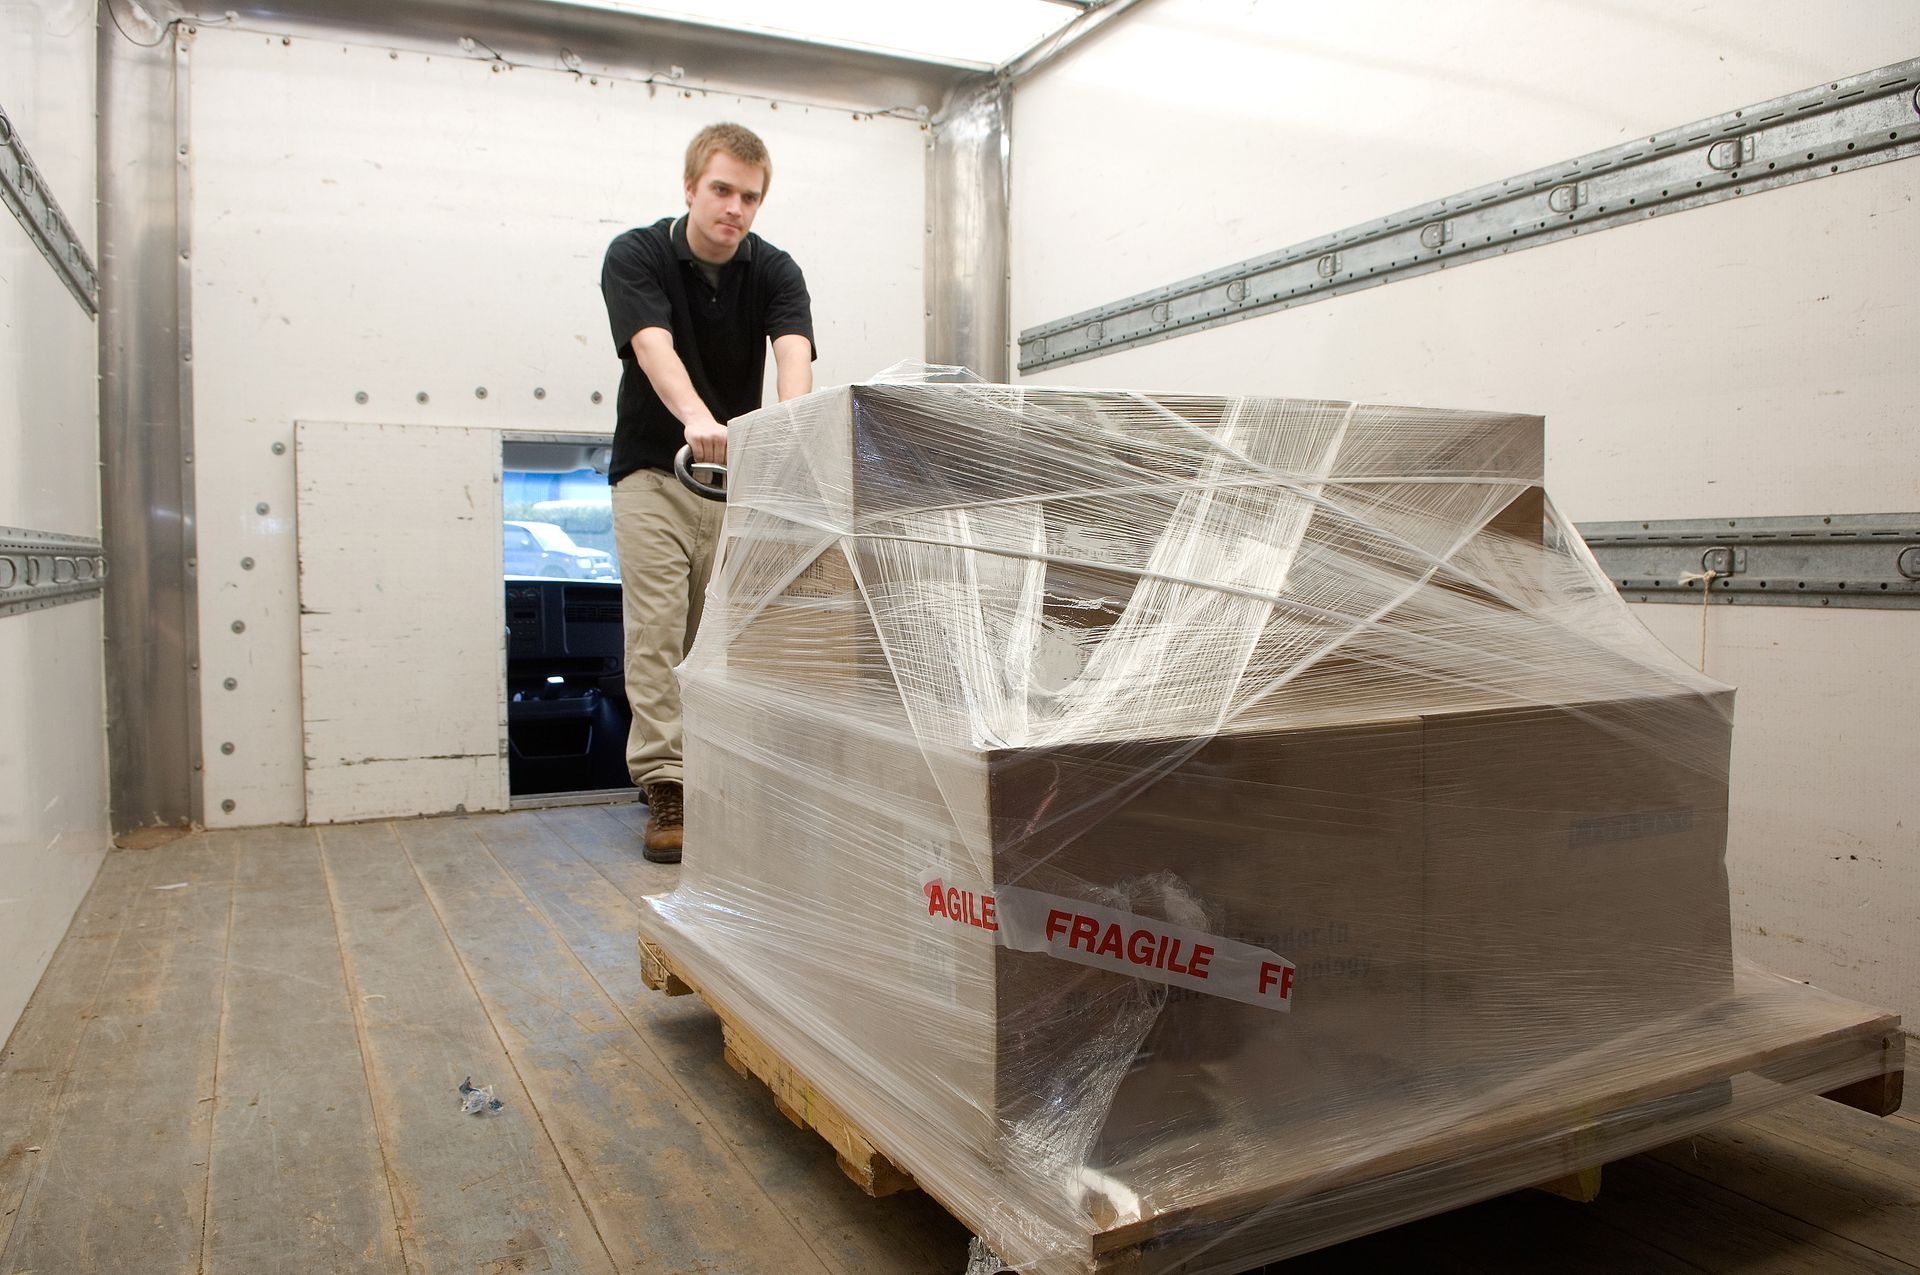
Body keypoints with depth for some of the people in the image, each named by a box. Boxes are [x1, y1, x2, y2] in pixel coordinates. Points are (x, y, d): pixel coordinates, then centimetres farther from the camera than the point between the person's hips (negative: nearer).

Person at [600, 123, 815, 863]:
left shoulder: (775, 272, -6)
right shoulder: (635, 256, -12)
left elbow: (793, 354, -24)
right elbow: (654, 348, -30)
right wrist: (697, 419, -51)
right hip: (654, 470, -2)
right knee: (657, 633, -7)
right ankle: (665, 789, -3)